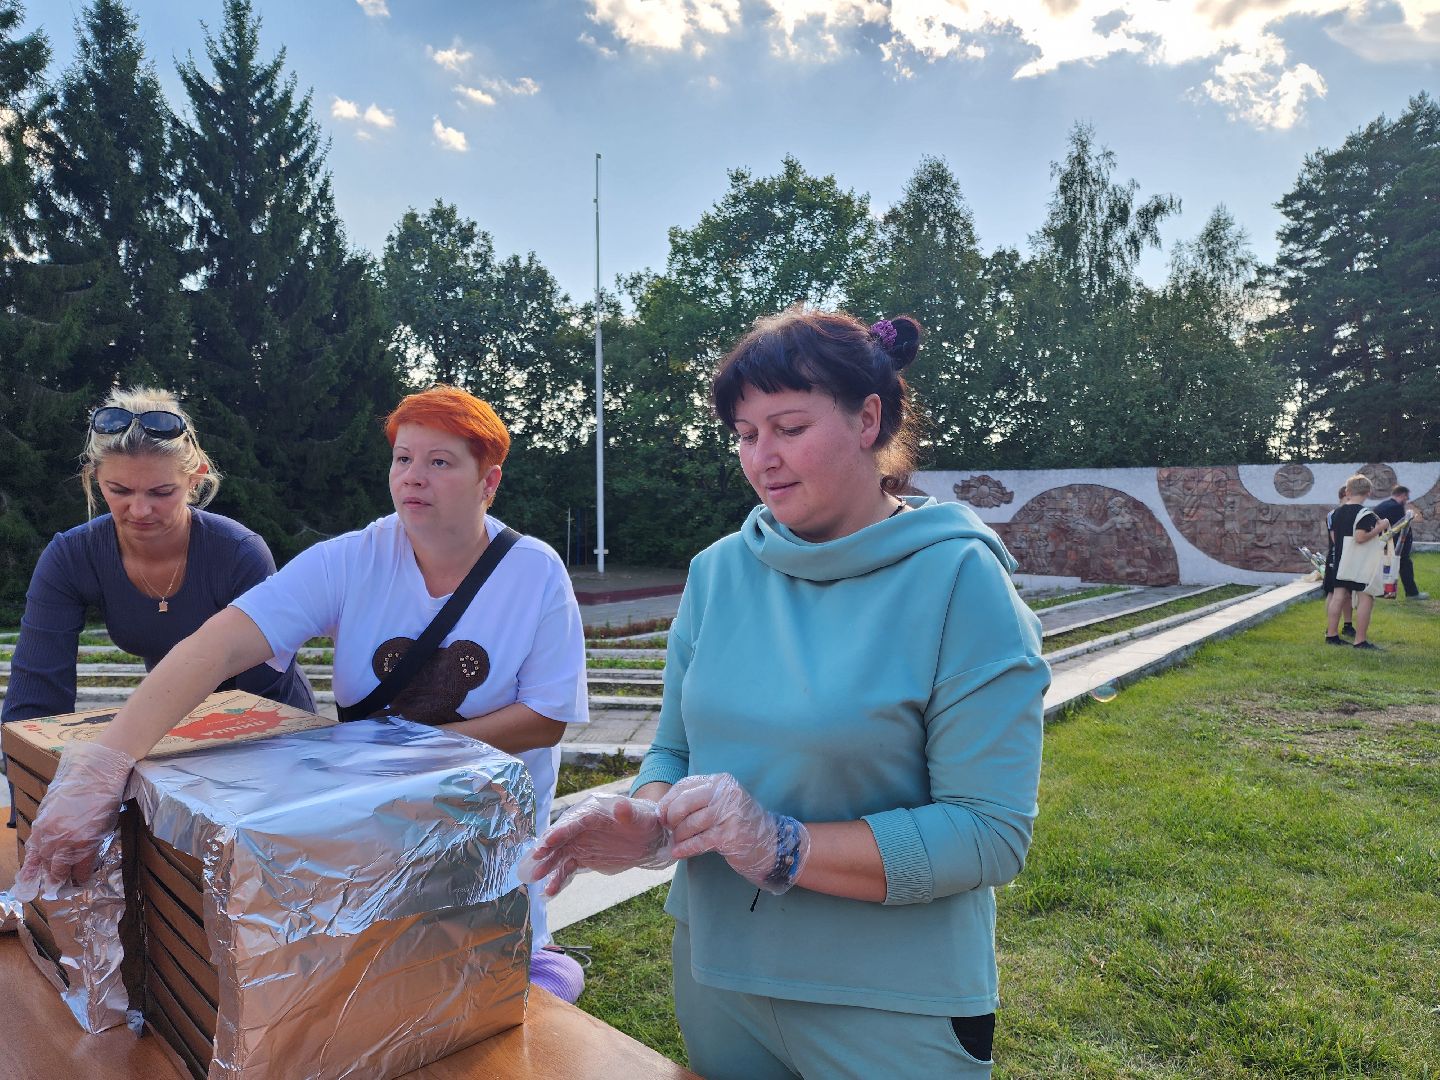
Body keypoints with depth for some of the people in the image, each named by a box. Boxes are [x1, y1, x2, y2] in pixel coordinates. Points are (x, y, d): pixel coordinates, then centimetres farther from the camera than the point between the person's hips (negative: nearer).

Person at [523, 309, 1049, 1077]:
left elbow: (991, 833, -20)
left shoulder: (958, 581, -17)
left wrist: (785, 848, -27)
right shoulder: (719, 571, -3)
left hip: (891, 1009, -4)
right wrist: (645, 821, -17)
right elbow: (675, 749, 4)